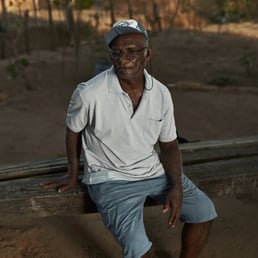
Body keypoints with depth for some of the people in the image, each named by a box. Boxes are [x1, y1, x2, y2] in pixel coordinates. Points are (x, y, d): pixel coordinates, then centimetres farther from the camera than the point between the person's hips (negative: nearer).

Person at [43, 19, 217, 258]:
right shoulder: (88, 94, -21)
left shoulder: (161, 93, -9)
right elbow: (73, 131, -1)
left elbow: (169, 145, 2)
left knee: (204, 211, 0)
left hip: (153, 170, 5)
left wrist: (177, 187, -11)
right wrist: (73, 176, 7)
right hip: (111, 178, -5)